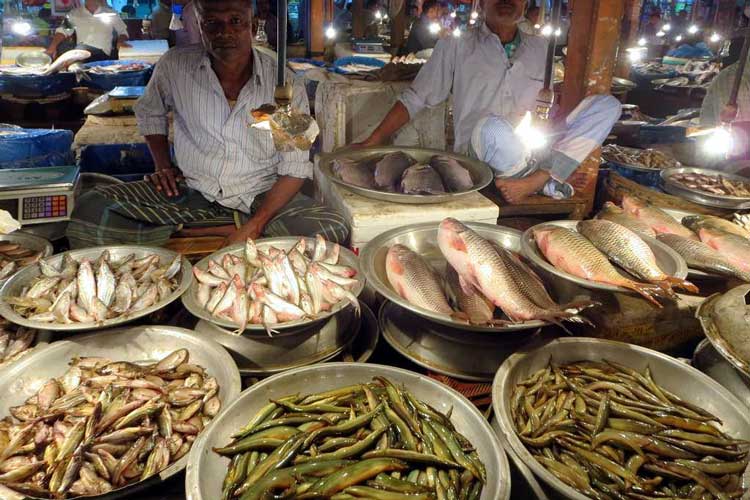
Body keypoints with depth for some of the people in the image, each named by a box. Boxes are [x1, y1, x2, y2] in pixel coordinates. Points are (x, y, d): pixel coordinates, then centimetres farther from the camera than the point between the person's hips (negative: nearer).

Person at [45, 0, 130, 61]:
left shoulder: (110, 13, 17)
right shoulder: (74, 13, 17)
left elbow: (122, 31, 22)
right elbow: (63, 30, 13)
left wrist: (121, 41, -2)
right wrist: (52, 46, -3)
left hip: (102, 52, -2)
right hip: (80, 50, 2)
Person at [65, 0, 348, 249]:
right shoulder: (174, 66, -3)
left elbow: (294, 169, -8)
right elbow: (149, 111, 20)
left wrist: (256, 225, -19)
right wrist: (163, 165, 6)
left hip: (261, 196, -1)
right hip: (191, 191, 2)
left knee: (332, 231, -31)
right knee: (90, 209, -19)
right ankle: (234, 230, -14)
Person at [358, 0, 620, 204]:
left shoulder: (540, 48, 15)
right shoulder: (456, 46, 3)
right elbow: (413, 100, 2)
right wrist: (371, 143, -8)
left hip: (534, 155, 4)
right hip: (478, 158, -4)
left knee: (607, 104, -13)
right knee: (492, 125, -39)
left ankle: (535, 181, -22)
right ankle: (550, 182, -14)